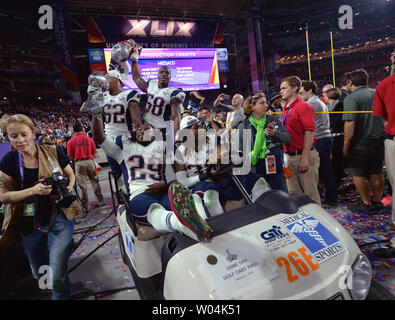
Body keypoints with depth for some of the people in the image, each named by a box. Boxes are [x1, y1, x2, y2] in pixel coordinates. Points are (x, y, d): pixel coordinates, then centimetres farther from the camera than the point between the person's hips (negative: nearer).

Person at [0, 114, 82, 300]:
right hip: (29, 224, 3)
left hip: (59, 218, -2)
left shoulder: (53, 152, -7)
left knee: (57, 277, -7)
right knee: (39, 274, 20)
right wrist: (34, 190, -20)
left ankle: (61, 297, 22)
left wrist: (68, 189, -14)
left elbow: (71, 175, 7)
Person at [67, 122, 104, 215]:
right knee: (95, 182, 14)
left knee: (82, 186, 4)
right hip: (90, 161, 2)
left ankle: (85, 207, 10)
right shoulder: (89, 139, 3)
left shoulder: (70, 141, -2)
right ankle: (100, 201, 22)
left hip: (79, 163, -1)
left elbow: (71, 156, -1)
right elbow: (94, 152, 6)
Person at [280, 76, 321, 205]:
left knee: (310, 193, 2)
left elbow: (309, 133, -16)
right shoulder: (285, 108, 13)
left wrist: (304, 158, -20)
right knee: (293, 193, 14)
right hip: (288, 155, 7)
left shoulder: (304, 106, -10)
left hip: (303, 155, -7)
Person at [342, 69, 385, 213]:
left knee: (358, 174, 5)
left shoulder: (351, 98, -13)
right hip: (379, 142, 7)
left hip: (360, 144, -7)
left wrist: (346, 146, -15)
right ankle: (377, 202, 25)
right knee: (376, 173, 15)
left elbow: (350, 124, -21)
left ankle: (366, 204, 14)